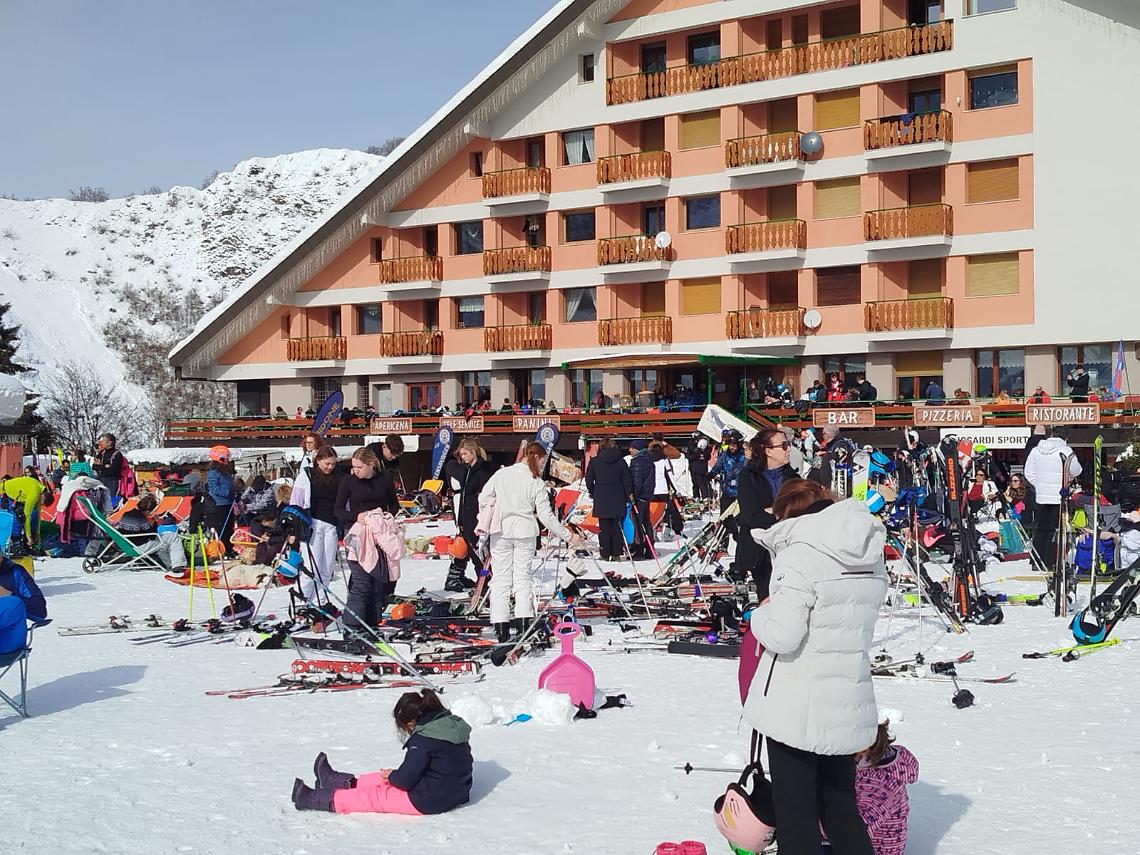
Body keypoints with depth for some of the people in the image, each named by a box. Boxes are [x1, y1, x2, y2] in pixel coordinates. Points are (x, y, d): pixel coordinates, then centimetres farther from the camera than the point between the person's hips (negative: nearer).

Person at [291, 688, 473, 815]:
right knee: (384, 780, 23)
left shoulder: (422, 741, -23)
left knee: (373, 797, 5)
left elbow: (406, 779, -21)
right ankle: (335, 781, 39)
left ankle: (316, 799, 17)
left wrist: (391, 776, 3)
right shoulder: (455, 726, 4)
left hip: (426, 803, -9)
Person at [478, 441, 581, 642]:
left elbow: (483, 497, 3)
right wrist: (568, 536, 0)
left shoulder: (501, 474, -3)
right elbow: (546, 516, -9)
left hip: (500, 533, 1)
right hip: (525, 533, -1)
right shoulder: (536, 483, -9)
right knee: (523, 575, 9)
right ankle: (523, 620, 0)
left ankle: (500, 625, 0)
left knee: (501, 577, 6)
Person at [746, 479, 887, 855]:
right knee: (842, 809, 20)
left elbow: (782, 635, -23)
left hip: (797, 709, -7)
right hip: (848, 706, 7)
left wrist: (761, 614, -3)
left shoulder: (801, 553, -18)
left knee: (796, 814, 5)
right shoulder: (871, 556, 5)